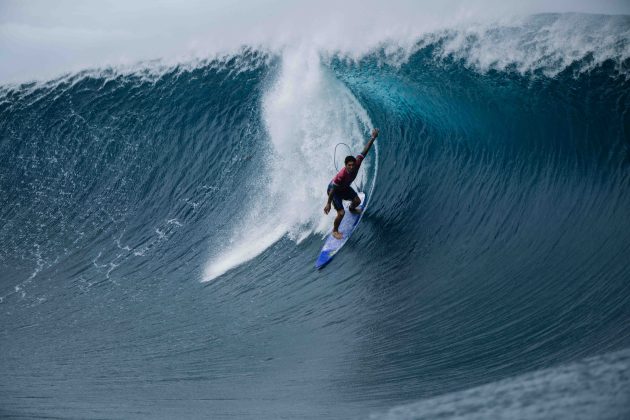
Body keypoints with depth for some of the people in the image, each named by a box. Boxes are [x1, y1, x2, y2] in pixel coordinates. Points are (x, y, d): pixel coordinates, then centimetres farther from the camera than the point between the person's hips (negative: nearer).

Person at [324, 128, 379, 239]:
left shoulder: (356, 163, -28)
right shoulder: (341, 176, -44)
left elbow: (364, 151, -23)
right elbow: (333, 190, -33)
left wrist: (373, 138, -27)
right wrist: (328, 204, -27)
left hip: (345, 187, 7)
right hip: (334, 190, -7)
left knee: (357, 201, 21)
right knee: (341, 213, -12)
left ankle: (351, 208, 59)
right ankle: (335, 231, 15)